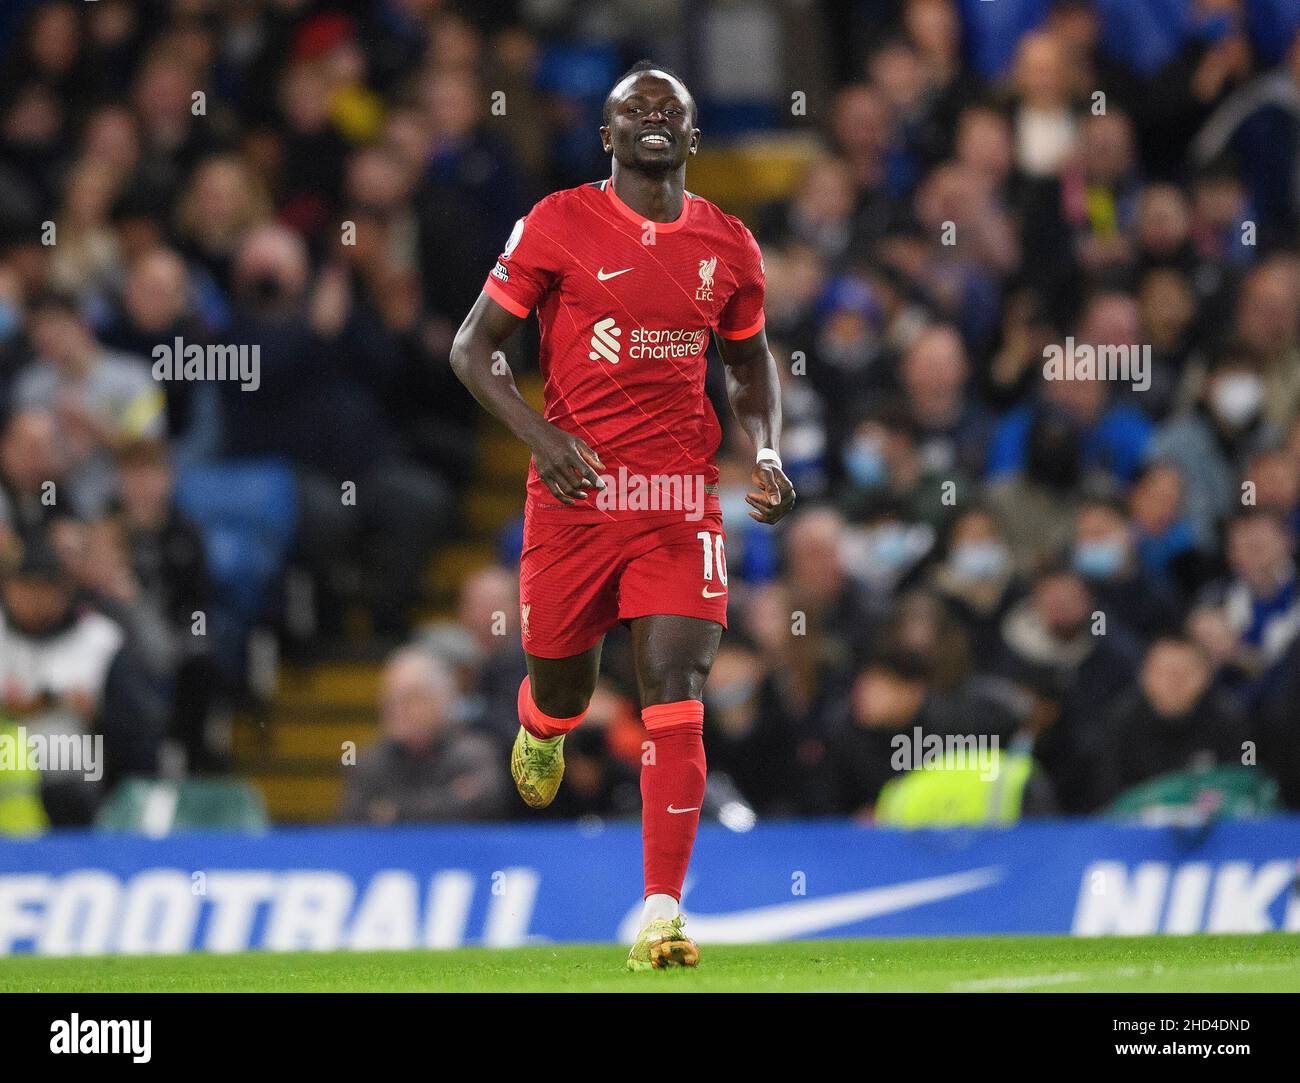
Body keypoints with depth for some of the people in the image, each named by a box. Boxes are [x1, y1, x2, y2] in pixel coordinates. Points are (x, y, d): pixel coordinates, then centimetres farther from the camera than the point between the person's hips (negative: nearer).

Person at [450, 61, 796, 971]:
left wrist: (768, 454, 5)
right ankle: (541, 728, 52)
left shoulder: (727, 246, 7)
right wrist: (539, 435, -15)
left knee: (675, 690, -11)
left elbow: (750, 362, 23)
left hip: (681, 498, 1)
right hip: (575, 489, -1)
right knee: (564, 685, 11)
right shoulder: (559, 226, -3)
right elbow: (474, 347, 0)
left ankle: (662, 912, -10)